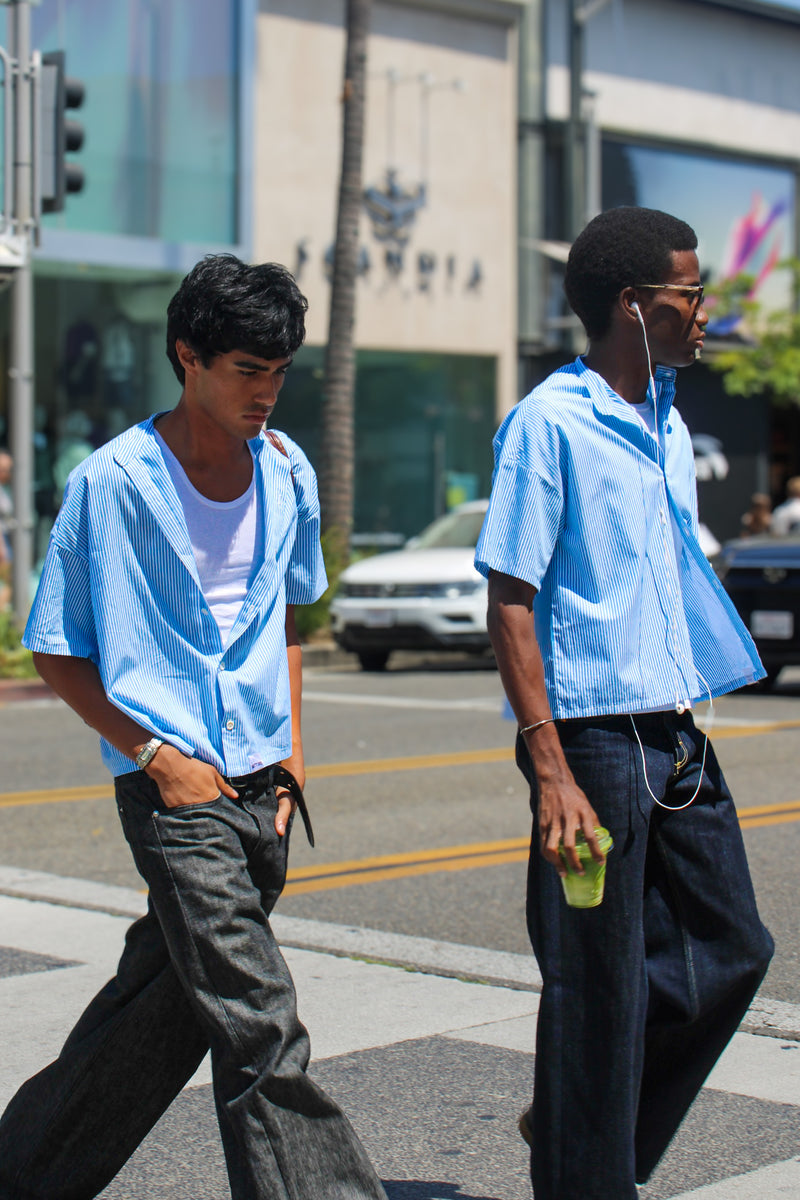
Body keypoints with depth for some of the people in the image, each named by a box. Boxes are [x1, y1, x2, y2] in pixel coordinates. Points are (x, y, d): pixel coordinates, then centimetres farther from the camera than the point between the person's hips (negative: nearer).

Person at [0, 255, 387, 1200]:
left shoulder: (287, 475, 9)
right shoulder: (112, 482, -8)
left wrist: (292, 747, 13)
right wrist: (154, 754, -11)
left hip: (262, 785, 6)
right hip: (175, 787, -6)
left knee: (167, 1001, 15)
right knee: (258, 1028, -13)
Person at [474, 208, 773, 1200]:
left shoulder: (666, 425, 14)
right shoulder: (547, 424, -11)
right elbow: (509, 603, -14)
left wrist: (684, 732, 19)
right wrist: (551, 772, -20)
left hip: (675, 733, 8)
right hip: (597, 735, -8)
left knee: (730, 950, 12)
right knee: (600, 984, 0)